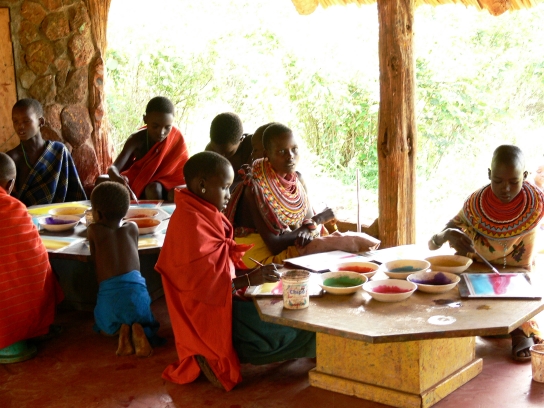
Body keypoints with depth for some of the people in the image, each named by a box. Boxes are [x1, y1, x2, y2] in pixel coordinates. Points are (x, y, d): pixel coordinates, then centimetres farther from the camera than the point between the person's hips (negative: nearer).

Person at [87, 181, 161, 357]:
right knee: (142, 320, 28)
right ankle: (139, 330, -8)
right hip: (135, 288, 1)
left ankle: (121, 330, -4)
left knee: (105, 328, 30)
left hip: (109, 293, -1)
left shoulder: (94, 230, 7)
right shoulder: (132, 228, 16)